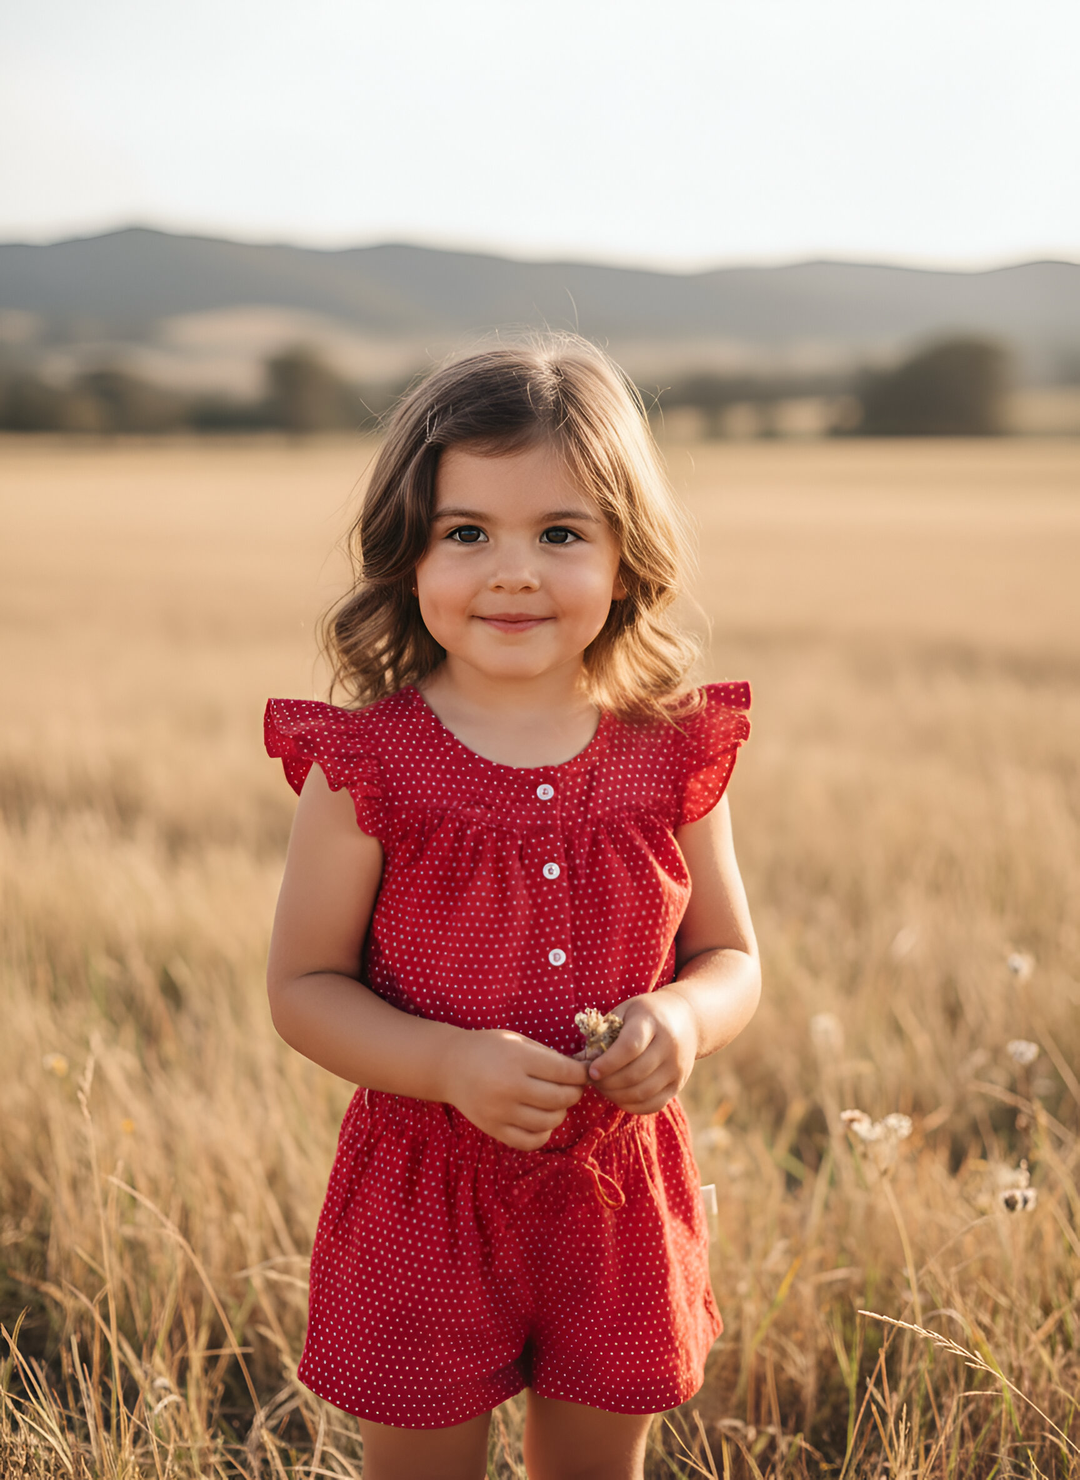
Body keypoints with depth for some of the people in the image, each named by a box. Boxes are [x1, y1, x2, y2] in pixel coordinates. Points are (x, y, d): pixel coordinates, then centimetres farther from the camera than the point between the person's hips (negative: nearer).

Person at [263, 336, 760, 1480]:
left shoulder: (671, 754, -6)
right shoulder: (366, 765, -14)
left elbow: (731, 955, 5)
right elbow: (303, 986, -8)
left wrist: (685, 1018, -18)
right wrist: (452, 1061, -24)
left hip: (616, 1194, 2)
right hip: (423, 1200, -2)